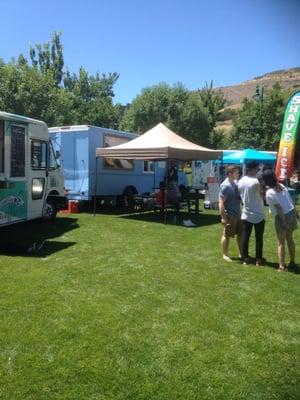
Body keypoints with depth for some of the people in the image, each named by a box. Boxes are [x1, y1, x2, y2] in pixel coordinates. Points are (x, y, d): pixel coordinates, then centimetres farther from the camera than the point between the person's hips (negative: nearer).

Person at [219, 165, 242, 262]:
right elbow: (221, 202, -23)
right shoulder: (225, 186, -20)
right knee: (227, 235, 5)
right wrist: (223, 217, -25)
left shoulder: (235, 182, 7)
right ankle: (225, 255, 18)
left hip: (238, 214, 9)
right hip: (229, 216, -9)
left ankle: (242, 253, 31)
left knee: (240, 234, 17)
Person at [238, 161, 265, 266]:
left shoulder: (240, 181, 2)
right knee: (259, 238, 7)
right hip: (258, 215, -5)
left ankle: (245, 258, 14)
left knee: (245, 237, 9)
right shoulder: (257, 181, -17)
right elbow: (263, 196, -12)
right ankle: (258, 259, 13)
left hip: (246, 214, 5)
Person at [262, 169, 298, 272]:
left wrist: (284, 223, -16)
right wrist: (295, 212, 17)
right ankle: (292, 262, 31)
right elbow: (290, 200, 8)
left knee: (281, 242, 2)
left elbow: (279, 208, -19)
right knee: (289, 239, 21)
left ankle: (282, 266, 0)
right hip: (291, 213, 7)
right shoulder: (281, 186, 6)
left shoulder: (269, 193, -16)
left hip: (282, 217, -7)